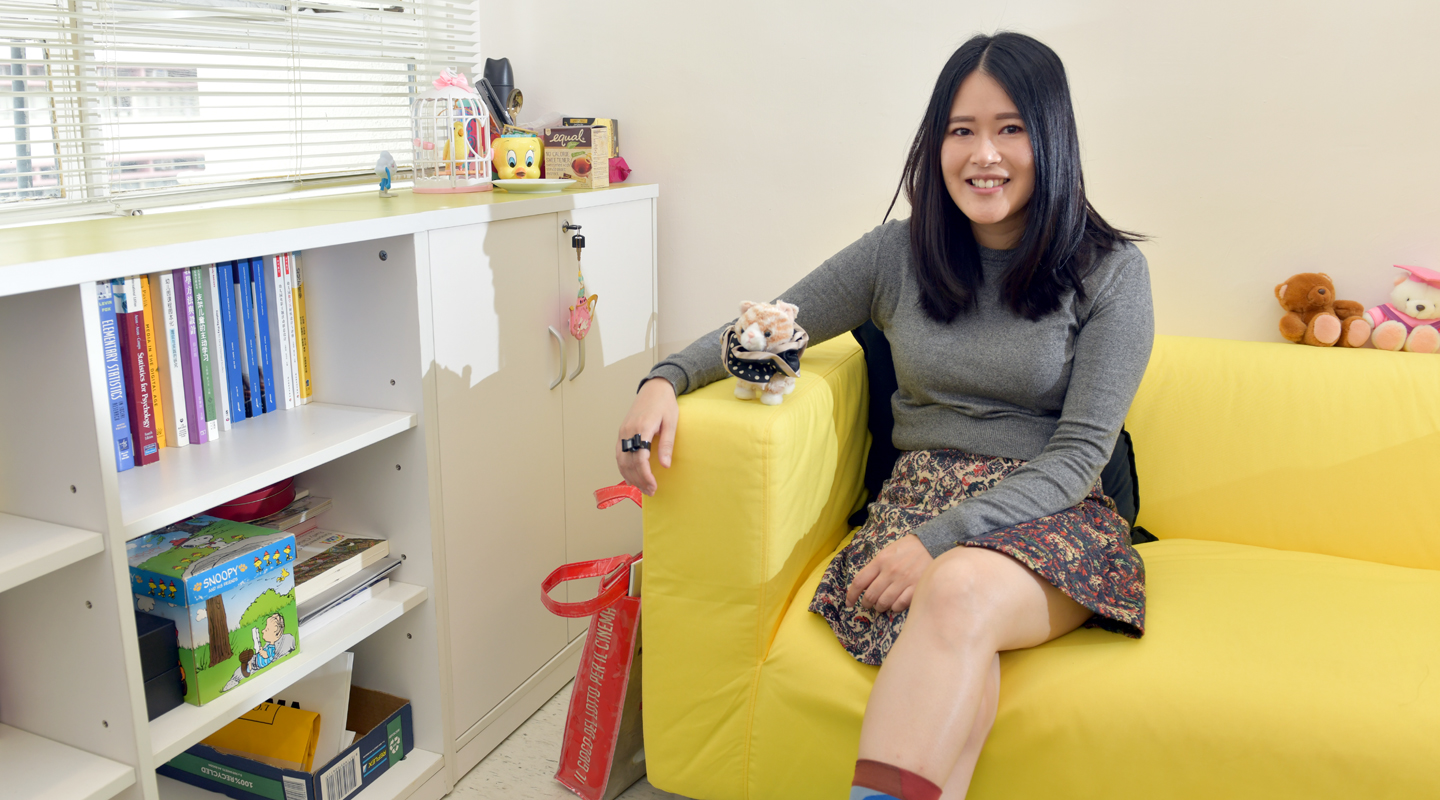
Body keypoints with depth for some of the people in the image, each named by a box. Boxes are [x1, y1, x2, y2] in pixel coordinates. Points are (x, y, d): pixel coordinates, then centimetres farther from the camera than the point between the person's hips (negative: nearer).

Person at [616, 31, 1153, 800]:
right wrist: (667, 379, -7)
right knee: (957, 653, -34)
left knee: (959, 588, -38)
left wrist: (941, 539, -19)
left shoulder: (1111, 270, 0)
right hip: (920, 494, 2)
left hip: (1052, 514, -1)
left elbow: (1080, 452, -7)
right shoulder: (899, 252, 7)